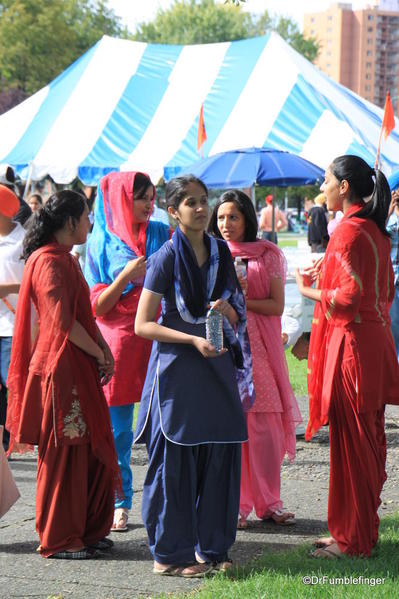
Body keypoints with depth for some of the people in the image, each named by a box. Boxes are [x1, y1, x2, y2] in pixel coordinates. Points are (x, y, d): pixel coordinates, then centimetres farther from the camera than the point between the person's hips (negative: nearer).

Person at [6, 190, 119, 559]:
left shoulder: (65, 259, 17)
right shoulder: (49, 262, -15)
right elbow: (63, 322, -21)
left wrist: (102, 347, 8)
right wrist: (99, 354, -9)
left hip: (80, 370, 10)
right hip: (61, 370, -10)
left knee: (91, 449, 12)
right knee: (64, 454, -2)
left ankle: (88, 530, 22)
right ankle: (59, 539, 8)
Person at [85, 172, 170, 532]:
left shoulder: (162, 234, 8)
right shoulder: (102, 243, 1)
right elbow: (98, 307, -2)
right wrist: (126, 275, -14)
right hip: (119, 343, -2)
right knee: (117, 428, 3)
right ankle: (119, 505, 14)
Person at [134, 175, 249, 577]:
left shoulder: (220, 252, 9)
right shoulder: (166, 258, -7)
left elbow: (236, 315, 15)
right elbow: (142, 325, -10)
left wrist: (227, 310, -8)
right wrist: (193, 339, -18)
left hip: (216, 364, 5)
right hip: (176, 367, -5)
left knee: (220, 456, 5)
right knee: (176, 462, -1)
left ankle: (211, 546, 16)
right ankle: (170, 553, 8)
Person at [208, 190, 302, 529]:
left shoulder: (269, 255, 8)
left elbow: (277, 306, 1)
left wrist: (241, 301, -12)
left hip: (260, 346, 0)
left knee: (266, 425, -2)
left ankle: (267, 502, 10)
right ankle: (234, 504, 4)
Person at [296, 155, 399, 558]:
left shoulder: (348, 230, -16)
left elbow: (349, 296, -22)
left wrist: (309, 290, -6)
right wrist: (327, 276, 18)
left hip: (350, 343, -10)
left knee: (350, 443, -3)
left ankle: (351, 539, 5)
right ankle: (364, 530, 23)